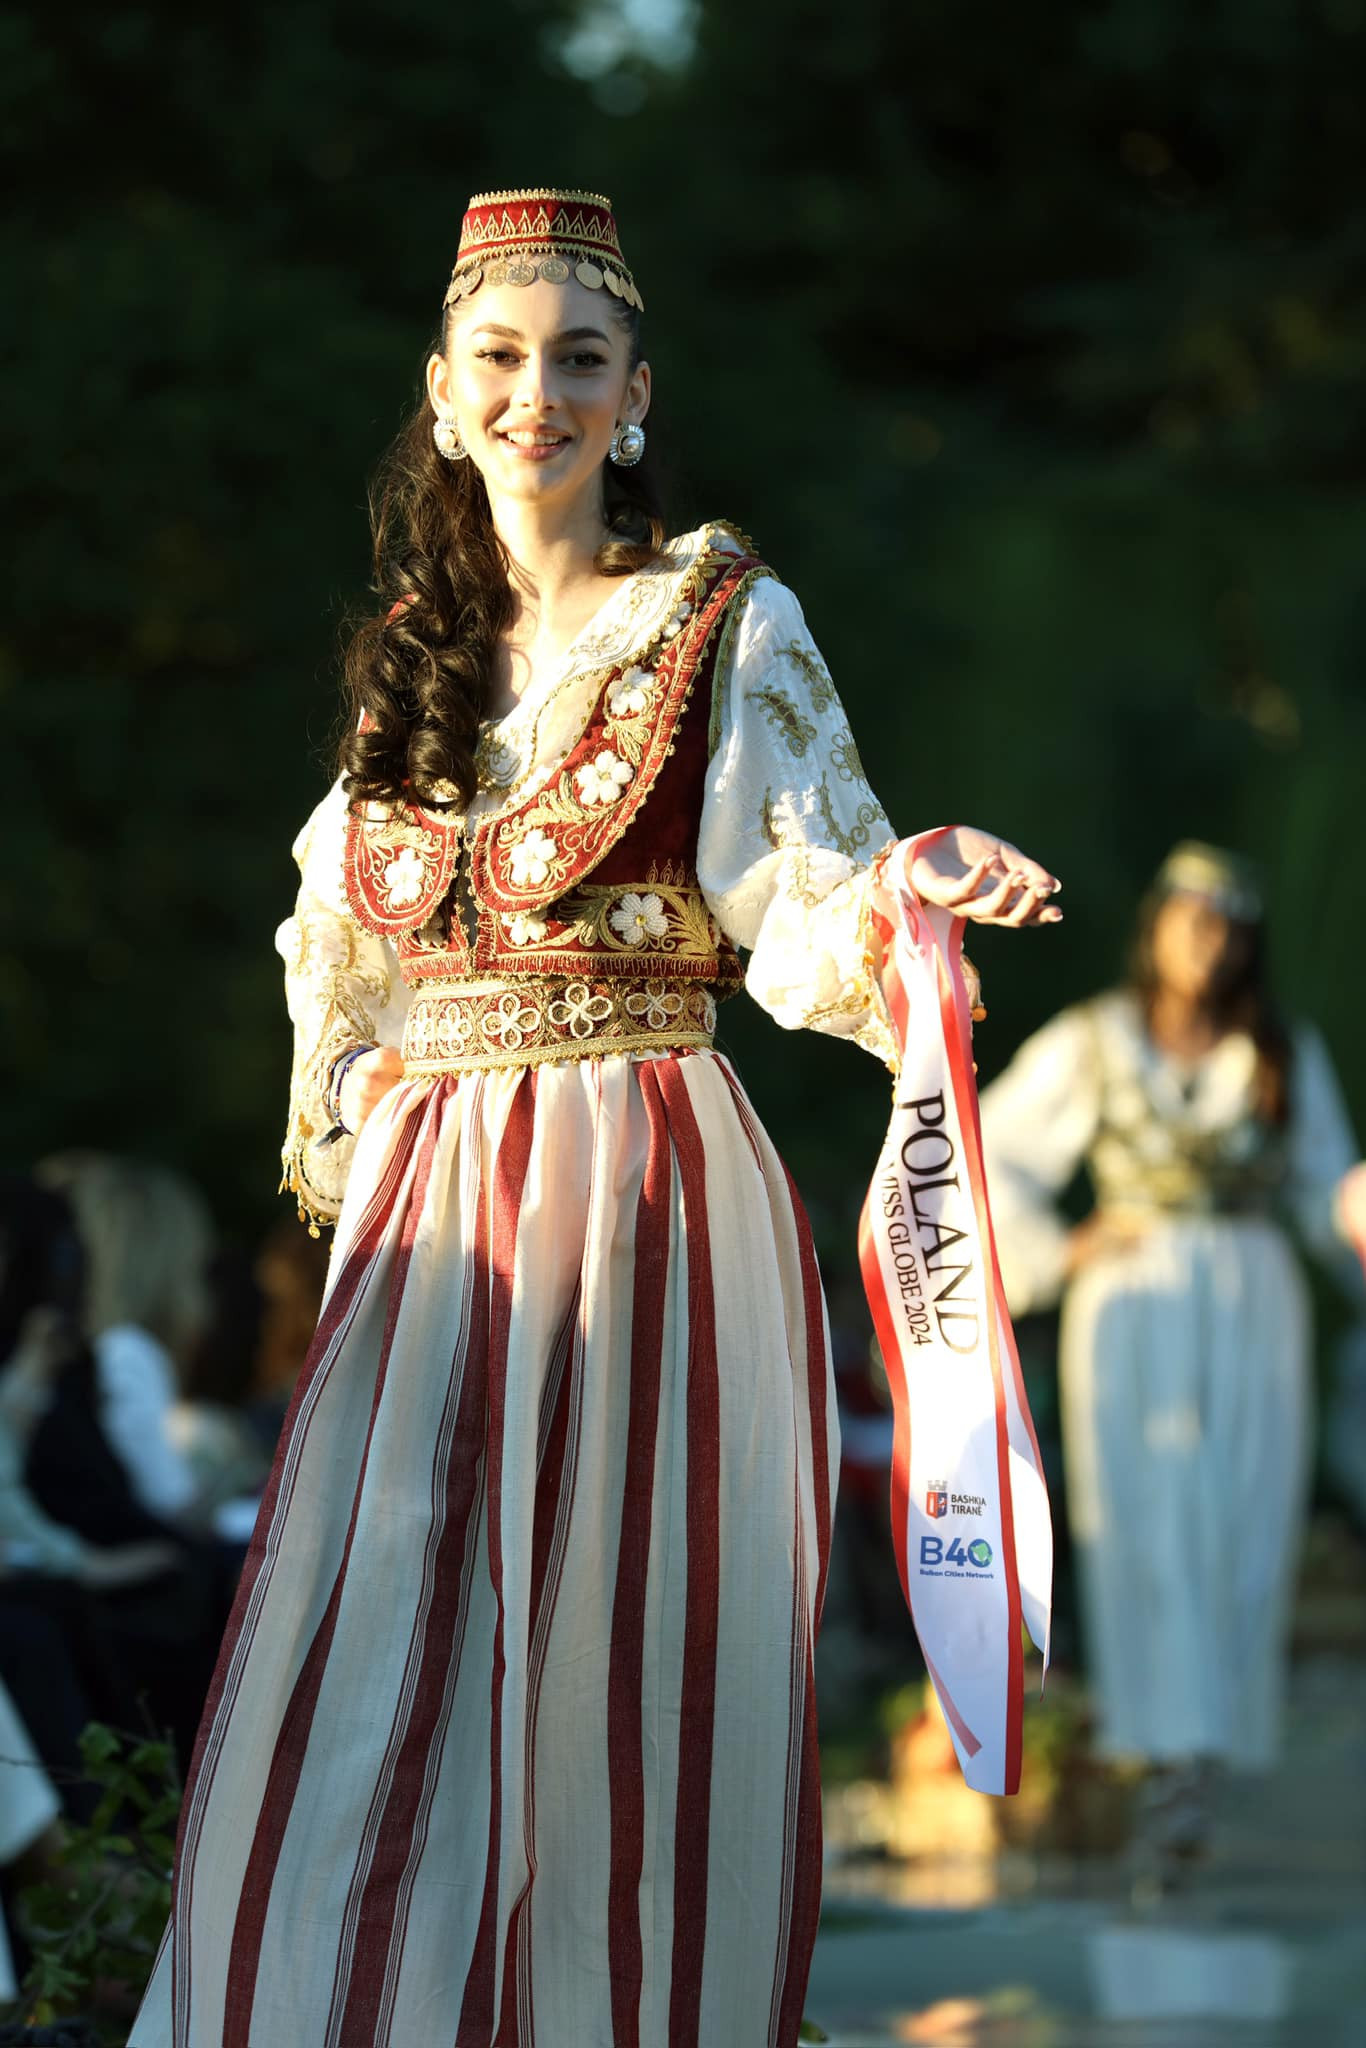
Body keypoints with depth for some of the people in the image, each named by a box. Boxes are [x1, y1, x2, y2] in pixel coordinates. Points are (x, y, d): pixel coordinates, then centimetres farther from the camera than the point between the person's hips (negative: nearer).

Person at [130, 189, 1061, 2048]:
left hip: (645, 1210, -4)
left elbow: (807, 923, -6)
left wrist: (913, 896, -26)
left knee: (625, 1719, -4)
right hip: (422, 1218, 4)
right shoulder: (415, 648, 15)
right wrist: (346, 1154, 16)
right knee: (347, 1723, -5)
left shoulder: (725, 623, 2)